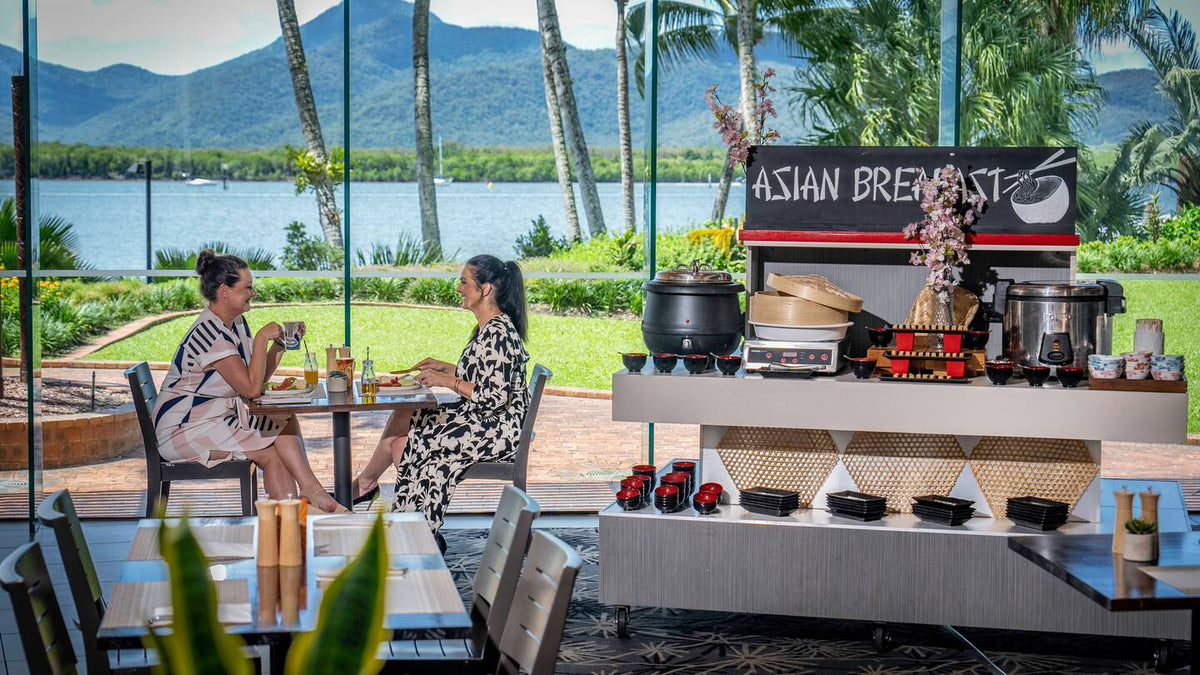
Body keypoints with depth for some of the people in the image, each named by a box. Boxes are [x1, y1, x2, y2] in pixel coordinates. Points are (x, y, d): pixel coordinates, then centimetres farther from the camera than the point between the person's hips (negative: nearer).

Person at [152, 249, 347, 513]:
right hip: (183, 429, -9)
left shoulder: (236, 323, 8)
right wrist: (261, 339, -21)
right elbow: (251, 389, -24)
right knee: (270, 454, -19)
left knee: (286, 422, -10)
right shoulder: (209, 332, -22)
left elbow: (258, 378, 11)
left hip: (217, 416, 9)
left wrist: (280, 343, 1)